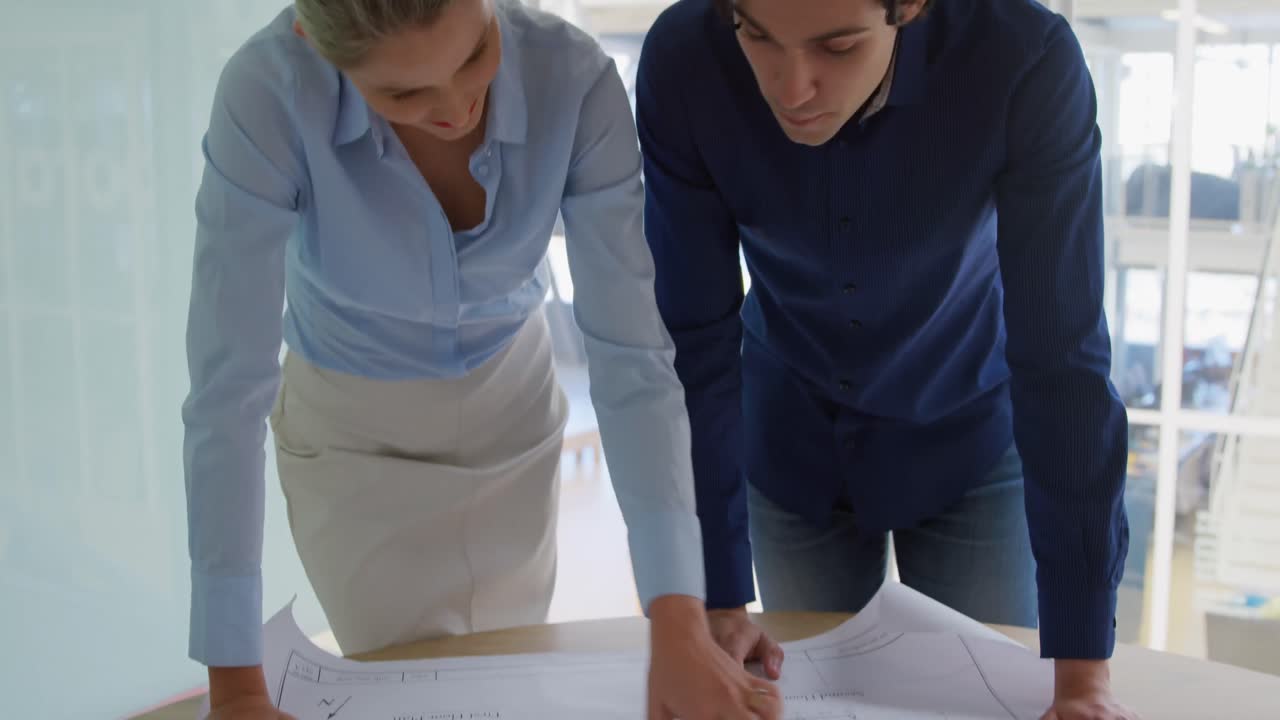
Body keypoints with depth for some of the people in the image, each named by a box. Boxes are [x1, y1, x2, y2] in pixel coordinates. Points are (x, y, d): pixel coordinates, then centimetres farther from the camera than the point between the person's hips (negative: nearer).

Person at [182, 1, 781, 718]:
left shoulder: (576, 81, -29)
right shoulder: (268, 93, -33)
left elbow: (632, 352, -27)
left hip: (511, 407, 2)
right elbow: (229, 387, -31)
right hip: (351, 425, -1)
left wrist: (680, 628, -33)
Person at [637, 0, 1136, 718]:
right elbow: (696, 345, -20)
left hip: (970, 445, -1)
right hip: (792, 449, 1)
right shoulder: (684, 63, -26)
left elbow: (1062, 362, -27)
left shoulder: (1026, 61, -30)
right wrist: (717, 598, -19)